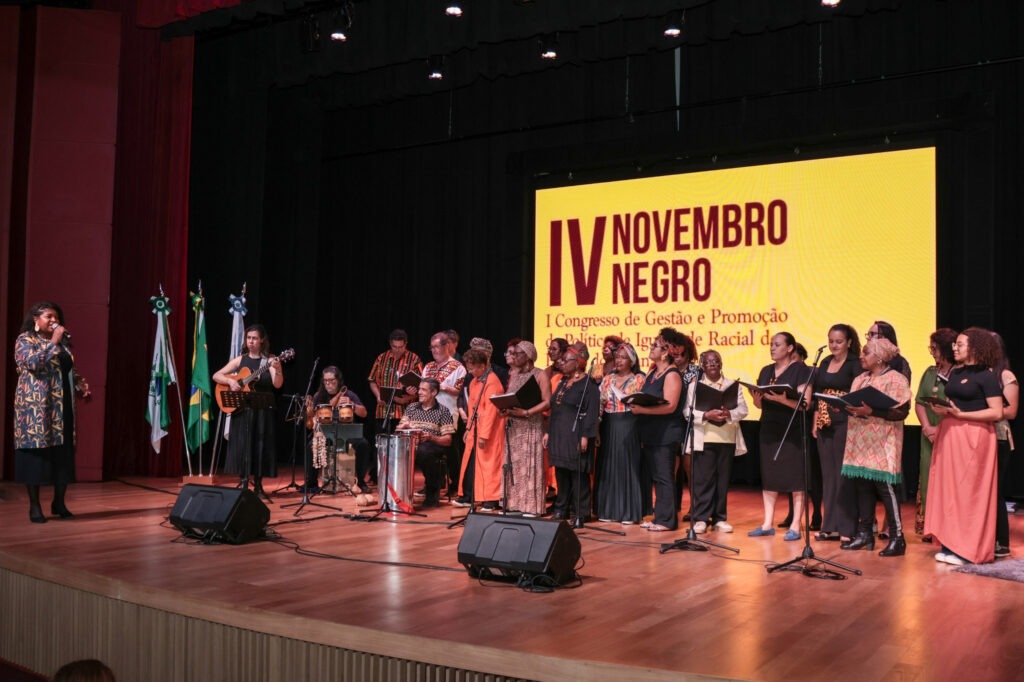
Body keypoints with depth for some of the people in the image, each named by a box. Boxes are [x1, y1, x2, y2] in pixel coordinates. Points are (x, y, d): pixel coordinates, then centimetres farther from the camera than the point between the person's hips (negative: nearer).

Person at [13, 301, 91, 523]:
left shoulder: (63, 341, 15)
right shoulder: (24, 339, -1)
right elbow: (33, 363, -19)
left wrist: (80, 384, 6)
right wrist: (53, 342, -20)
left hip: (62, 406, 6)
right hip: (36, 406, -5)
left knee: (63, 453, 4)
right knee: (36, 451, -4)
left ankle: (59, 502, 16)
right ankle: (34, 506, 3)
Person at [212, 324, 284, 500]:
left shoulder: (270, 360, -1)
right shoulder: (240, 360, 6)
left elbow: (277, 384, -15)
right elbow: (216, 376, 6)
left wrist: (277, 370, -34)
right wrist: (230, 381, -13)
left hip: (262, 411, -2)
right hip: (241, 409, 2)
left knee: (260, 446, 0)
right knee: (242, 446, 0)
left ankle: (258, 486, 10)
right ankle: (244, 485, 8)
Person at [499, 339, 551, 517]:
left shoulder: (539, 374, -4)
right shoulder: (512, 374, 14)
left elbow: (547, 402, -10)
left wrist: (526, 412, -19)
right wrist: (505, 409, -3)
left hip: (532, 426, -6)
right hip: (513, 427, 6)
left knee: (530, 465, -5)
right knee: (513, 464, 6)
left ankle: (531, 506, 0)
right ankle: (514, 503, 12)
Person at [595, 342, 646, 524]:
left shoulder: (639, 379, 0)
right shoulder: (608, 378, 12)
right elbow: (600, 402, 10)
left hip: (629, 428, -4)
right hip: (609, 427, 4)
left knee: (627, 467, -3)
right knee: (608, 467, 7)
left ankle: (629, 512, 3)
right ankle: (608, 510, 15)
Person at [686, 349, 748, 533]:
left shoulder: (732, 385, 12)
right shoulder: (694, 386, 8)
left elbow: (743, 409, 2)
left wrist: (729, 414, -18)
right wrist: (706, 415, -20)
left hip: (727, 440, 2)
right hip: (703, 440, -2)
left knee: (723, 479, 6)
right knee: (703, 479, -4)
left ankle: (720, 518, 14)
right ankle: (701, 518, 1)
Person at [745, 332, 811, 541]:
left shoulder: (800, 369, -4)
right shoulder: (766, 371, 13)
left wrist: (782, 399, -27)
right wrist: (756, 397, -8)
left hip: (792, 431, -6)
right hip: (769, 429, 6)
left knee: (795, 477, -3)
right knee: (768, 476, 7)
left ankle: (795, 526, 2)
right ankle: (768, 524, 13)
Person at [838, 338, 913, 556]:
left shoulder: (895, 379, -6)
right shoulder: (860, 379, 17)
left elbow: (901, 412, -14)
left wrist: (871, 411, -24)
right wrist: (845, 407, -1)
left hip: (882, 445, -7)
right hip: (860, 443, 7)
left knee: (885, 488, -5)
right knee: (862, 487, 7)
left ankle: (897, 538, 2)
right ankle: (864, 534, 16)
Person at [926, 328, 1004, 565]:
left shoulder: (986, 376, -7)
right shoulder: (955, 372, 14)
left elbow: (997, 413, -13)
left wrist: (960, 414, -18)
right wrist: (943, 410, 1)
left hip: (974, 436, -7)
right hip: (950, 435, 7)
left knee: (968, 491, -4)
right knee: (948, 488, 5)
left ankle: (967, 549, 3)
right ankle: (950, 544, 11)